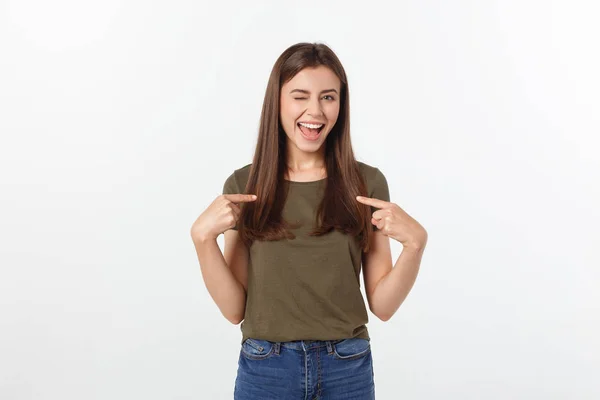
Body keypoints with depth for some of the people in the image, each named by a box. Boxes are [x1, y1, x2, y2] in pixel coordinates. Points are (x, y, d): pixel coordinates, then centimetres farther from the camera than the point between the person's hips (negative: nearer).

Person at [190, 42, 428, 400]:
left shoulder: (368, 182, -4)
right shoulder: (243, 186, -3)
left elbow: (383, 305, -2)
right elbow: (235, 309, -4)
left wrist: (415, 242, -18)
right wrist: (203, 237, -17)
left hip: (348, 368, 0)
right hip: (265, 369, 0)